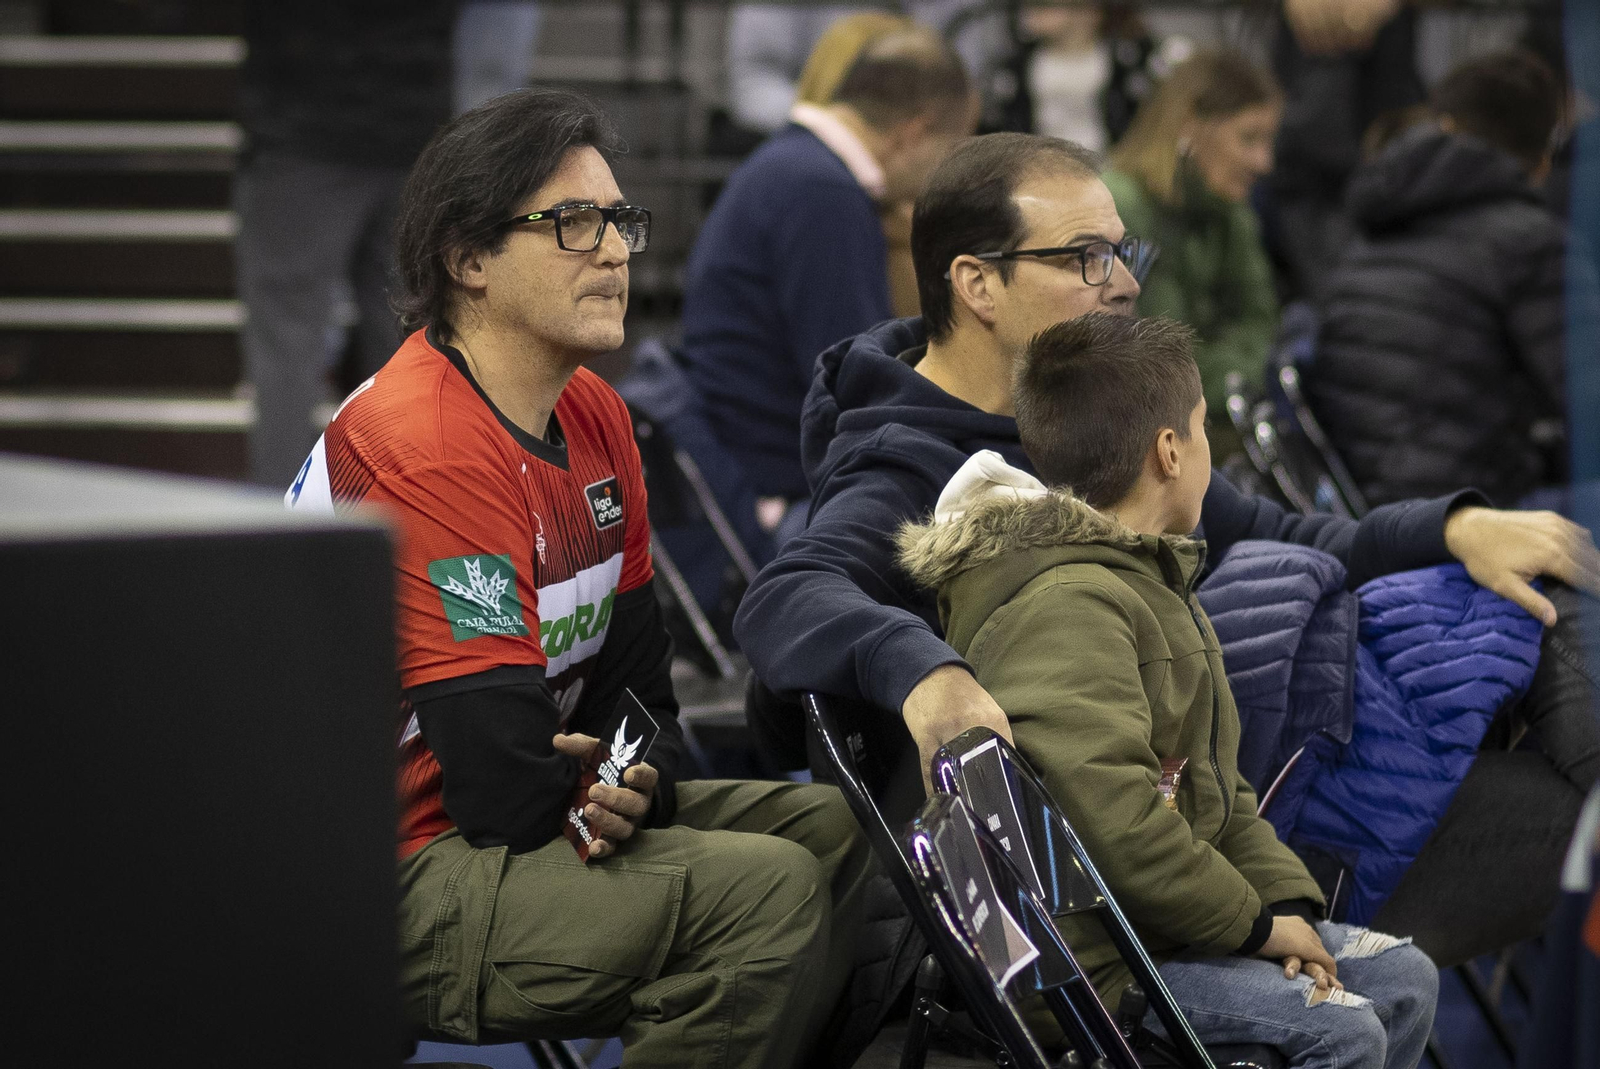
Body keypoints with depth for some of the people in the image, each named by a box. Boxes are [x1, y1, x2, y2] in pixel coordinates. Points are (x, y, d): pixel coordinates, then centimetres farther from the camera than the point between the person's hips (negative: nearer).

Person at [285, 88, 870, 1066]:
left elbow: (636, 682, 11)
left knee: (823, 822, 9)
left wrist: (644, 779, -11)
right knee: (767, 887, -21)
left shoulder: (593, 414, 8)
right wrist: (597, 784, -4)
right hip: (387, 890, -10)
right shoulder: (428, 454, -23)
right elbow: (510, 797, -26)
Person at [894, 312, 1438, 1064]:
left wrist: (1286, 901, 4)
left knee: (1403, 978, 10)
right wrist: (1254, 922, -18)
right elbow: (1114, 822, -30)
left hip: (1162, 919, 11)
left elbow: (1212, 783, 19)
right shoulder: (1067, 606, -21)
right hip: (1085, 965, -11)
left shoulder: (1147, 582, 17)